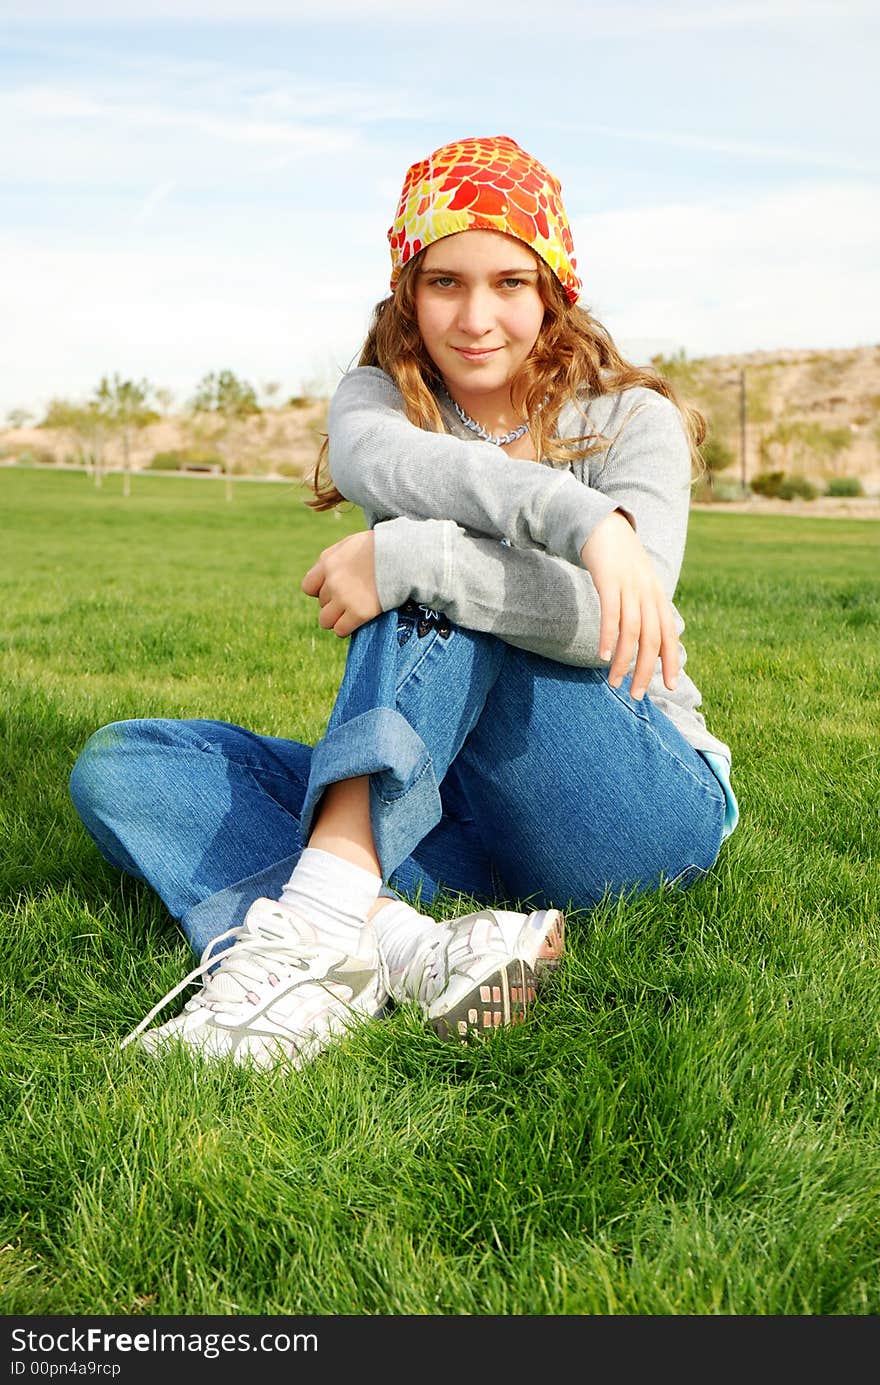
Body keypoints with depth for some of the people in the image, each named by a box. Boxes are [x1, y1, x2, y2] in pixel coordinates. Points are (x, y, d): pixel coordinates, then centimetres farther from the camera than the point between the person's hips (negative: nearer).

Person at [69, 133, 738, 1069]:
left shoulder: (634, 421, -1)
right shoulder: (380, 396, 7)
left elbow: (617, 621, -21)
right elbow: (380, 461, -21)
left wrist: (416, 556, -31)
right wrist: (577, 513, -37)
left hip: (648, 806, -3)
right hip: (451, 811, 4)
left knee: (436, 577, -28)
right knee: (117, 765, -12)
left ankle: (317, 921, -42)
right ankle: (411, 944, -36)